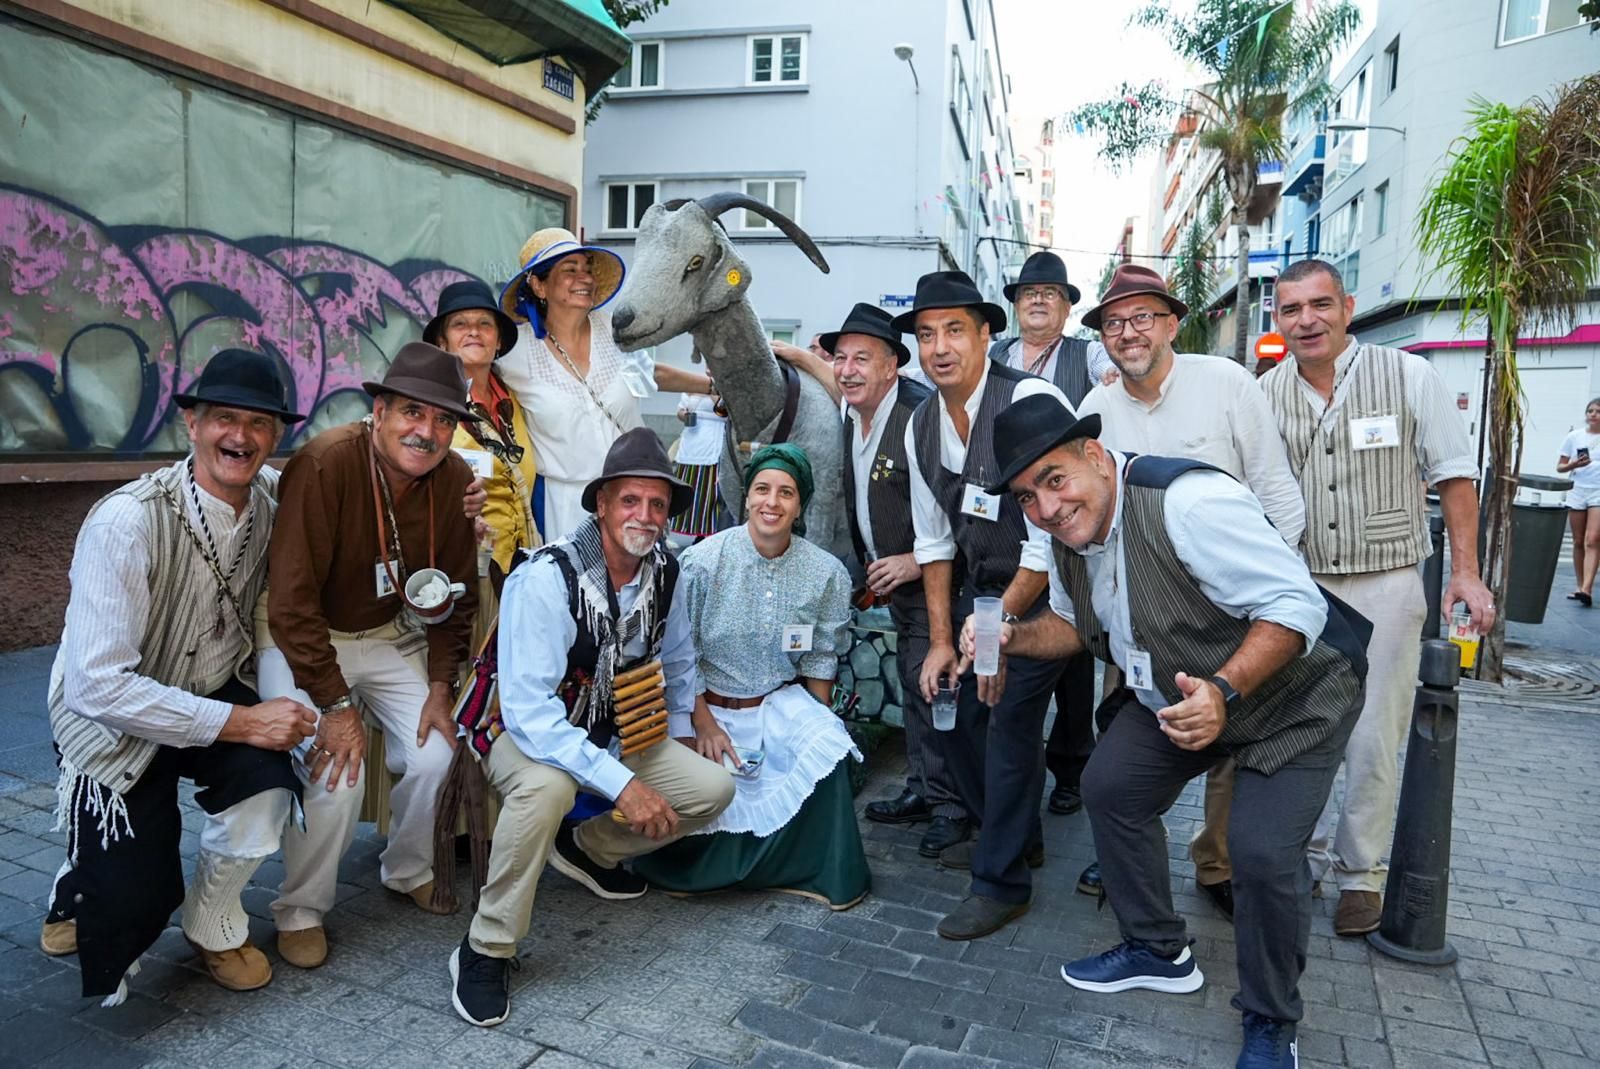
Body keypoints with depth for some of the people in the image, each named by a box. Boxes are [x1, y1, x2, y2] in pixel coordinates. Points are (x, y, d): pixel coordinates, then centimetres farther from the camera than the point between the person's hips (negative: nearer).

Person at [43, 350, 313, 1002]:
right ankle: (84, 885, 32)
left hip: (219, 688, 4)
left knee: (266, 782, -26)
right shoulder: (127, 521, -27)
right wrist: (239, 721, -29)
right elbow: (96, 685, -29)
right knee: (132, 911, -8)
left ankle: (213, 926, 6)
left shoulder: (275, 499, -14)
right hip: (115, 718, -3)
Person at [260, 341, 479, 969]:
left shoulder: (455, 481, -11)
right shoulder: (325, 464, -28)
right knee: (334, 772, -19)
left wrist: (440, 687, -5)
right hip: (300, 639, -4)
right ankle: (300, 911, 8)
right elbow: (293, 602, -27)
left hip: (390, 635, 5)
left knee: (434, 756, -10)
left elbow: (455, 595, 0)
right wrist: (335, 705, -25)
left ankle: (408, 872, 20)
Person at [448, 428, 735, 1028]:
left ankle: (588, 849, 17)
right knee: (548, 785, -38)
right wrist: (621, 783, -37)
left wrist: (677, 745, 7)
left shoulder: (665, 572, -9)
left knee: (713, 788, -7)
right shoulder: (546, 577, -28)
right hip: (525, 730, -6)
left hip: (610, 733, 6)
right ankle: (485, 952, -15)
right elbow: (528, 710, -33)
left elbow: (676, 662, 10)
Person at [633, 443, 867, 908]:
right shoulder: (703, 560, -13)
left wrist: (818, 725, -3)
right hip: (706, 704, -2)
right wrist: (703, 724, -12)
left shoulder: (827, 572, -6)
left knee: (828, 749, -25)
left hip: (782, 702, 2)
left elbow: (821, 661, 3)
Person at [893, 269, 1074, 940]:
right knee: (947, 703, 9)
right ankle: (1011, 833, 34)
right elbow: (933, 540, 6)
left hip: (1040, 589, -7)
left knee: (1011, 722, -8)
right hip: (979, 585, 7)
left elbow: (1051, 537, -23)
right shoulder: (921, 425, 0)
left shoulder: (1029, 403, -22)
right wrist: (941, 639, 3)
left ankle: (1003, 882, 13)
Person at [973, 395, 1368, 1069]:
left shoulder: (1187, 502, -33)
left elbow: (1297, 606, -32)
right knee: (1108, 787, 3)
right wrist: (1011, 639, -12)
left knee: (1262, 852, -18)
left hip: (1293, 694, -7)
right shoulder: (1068, 532, -7)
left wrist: (1224, 691, -44)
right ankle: (1157, 953, 26)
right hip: (1176, 691, 8)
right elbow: (1073, 623, 8)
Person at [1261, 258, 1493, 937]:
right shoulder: (1263, 394, 2)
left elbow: (1453, 475, 2)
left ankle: (1361, 874, 20)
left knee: (1373, 743, 2)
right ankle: (1303, 856, 27)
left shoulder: (1410, 376, -4)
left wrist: (1465, 570, -3)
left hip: (1385, 584, -2)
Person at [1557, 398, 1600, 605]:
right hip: (1577, 491, 2)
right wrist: (1574, 465, -13)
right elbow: (1560, 467, 6)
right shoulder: (1574, 437, 6)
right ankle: (1581, 587, 14)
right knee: (1578, 542, 6)